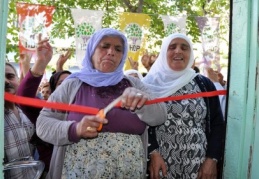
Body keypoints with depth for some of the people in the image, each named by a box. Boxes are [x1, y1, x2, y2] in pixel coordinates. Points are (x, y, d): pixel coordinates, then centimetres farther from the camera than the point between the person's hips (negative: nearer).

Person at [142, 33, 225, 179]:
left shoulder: (204, 84, 5)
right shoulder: (151, 83, 1)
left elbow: (217, 124, 4)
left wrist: (212, 159, -5)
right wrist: (153, 153, -13)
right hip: (161, 164, -1)